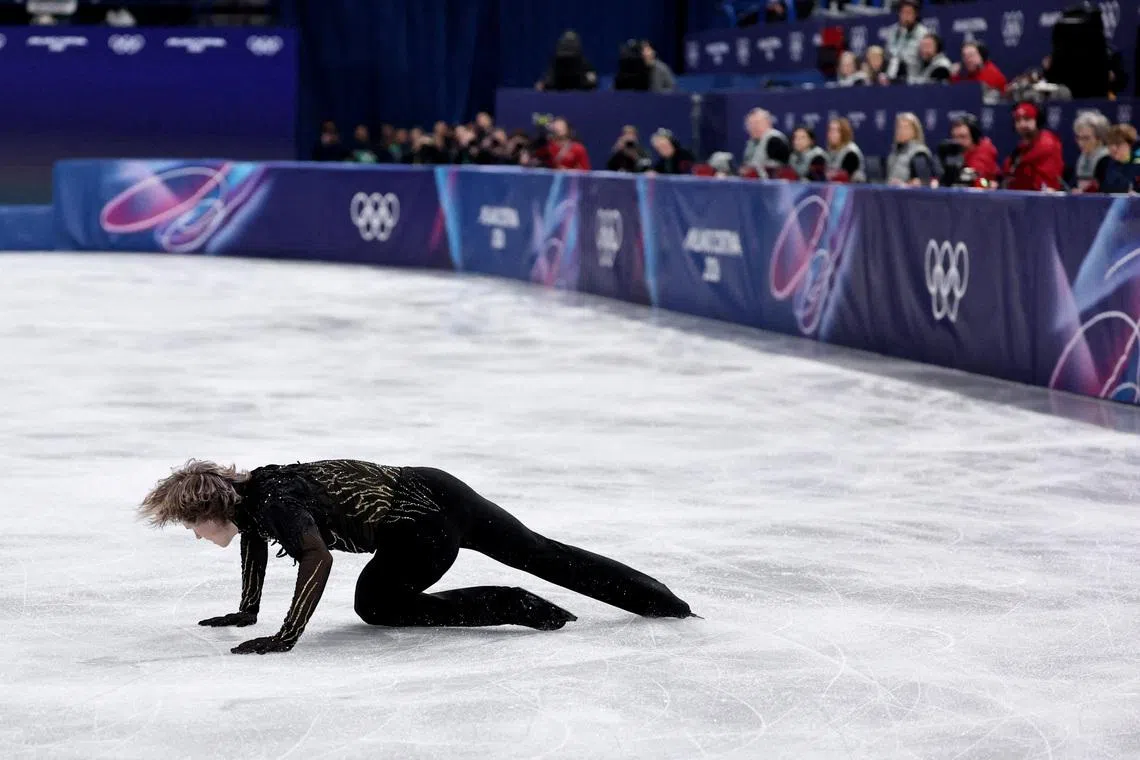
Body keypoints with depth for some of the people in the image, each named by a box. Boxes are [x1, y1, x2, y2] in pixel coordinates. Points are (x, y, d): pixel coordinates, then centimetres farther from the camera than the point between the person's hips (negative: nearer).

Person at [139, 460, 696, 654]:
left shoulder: (277, 501, -20)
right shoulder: (246, 492, 6)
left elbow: (318, 560, -34)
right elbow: (255, 537, 27)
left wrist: (287, 637, -35)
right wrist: (247, 612, 27)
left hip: (427, 527, -9)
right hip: (434, 489, 9)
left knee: (376, 603, 4)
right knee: (538, 552, 15)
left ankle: (518, 607, -3)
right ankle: (664, 602, 23)